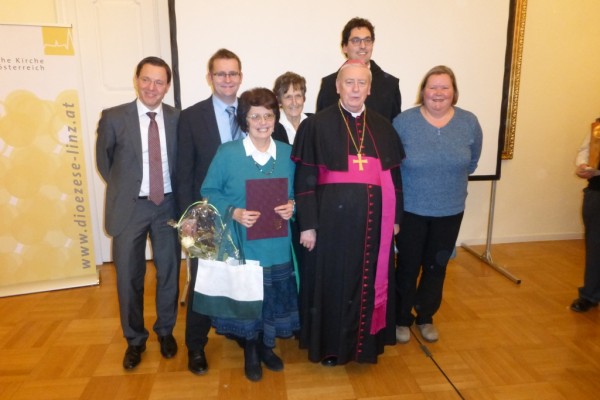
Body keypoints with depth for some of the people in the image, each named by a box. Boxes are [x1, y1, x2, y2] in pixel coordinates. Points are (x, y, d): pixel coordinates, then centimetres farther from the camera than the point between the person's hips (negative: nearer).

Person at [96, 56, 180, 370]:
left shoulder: (178, 118, -3)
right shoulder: (113, 117, -7)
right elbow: (104, 161, 6)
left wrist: (178, 195, 2)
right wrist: (124, 190, 8)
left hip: (168, 205, 1)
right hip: (129, 207, -1)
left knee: (169, 274, 13)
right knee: (129, 278, 9)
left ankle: (165, 331, 36)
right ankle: (134, 339, 32)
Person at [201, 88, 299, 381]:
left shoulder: (288, 153, 3)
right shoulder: (227, 153, -7)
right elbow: (209, 192, -3)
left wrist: (292, 206, -11)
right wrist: (234, 212, -18)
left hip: (277, 244, 3)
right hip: (241, 244, -2)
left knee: (274, 299, 14)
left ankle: (266, 347, 40)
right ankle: (250, 351, 36)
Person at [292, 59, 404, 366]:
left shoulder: (382, 127, 7)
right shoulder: (317, 125, -4)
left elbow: (393, 176, 11)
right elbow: (305, 179, -7)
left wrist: (395, 218, 9)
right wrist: (307, 224, -10)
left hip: (373, 221, 4)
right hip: (332, 220, -3)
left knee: (368, 281, 15)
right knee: (331, 282, 10)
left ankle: (365, 342, 36)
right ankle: (329, 345, 31)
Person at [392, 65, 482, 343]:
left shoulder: (469, 123, -2)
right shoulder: (404, 121, -11)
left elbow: (471, 162, 12)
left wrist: (452, 181, 11)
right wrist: (417, 181, 1)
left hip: (450, 211, 3)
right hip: (410, 210, -2)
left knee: (436, 266, 15)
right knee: (408, 266, 9)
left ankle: (425, 317, 36)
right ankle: (402, 319, 29)